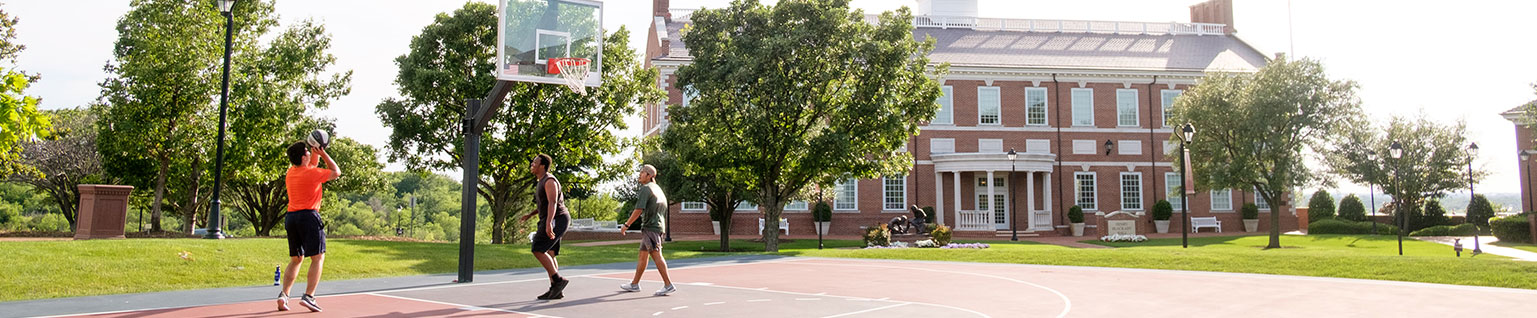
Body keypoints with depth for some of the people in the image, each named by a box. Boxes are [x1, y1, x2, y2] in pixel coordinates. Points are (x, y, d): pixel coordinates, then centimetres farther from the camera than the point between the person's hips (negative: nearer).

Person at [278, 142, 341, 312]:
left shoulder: (291, 172, 12)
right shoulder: (311, 173, -10)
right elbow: (336, 172, 3)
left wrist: (316, 152, 21)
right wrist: (323, 153, 6)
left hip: (291, 217, 8)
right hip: (308, 216, -8)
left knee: (295, 259, 17)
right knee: (318, 258, -3)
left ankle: (284, 295, 6)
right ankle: (308, 296, -12)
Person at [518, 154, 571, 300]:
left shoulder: (549, 181, -14)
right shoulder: (542, 181, 18)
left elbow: (552, 203, -27)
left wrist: (548, 223, -38)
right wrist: (530, 214, 21)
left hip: (556, 220, -10)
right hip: (551, 222, 10)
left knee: (538, 251, -15)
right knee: (549, 255, 7)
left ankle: (558, 280, -13)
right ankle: (555, 291, 7)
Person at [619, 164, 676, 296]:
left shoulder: (645, 189, -10)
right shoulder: (657, 188, 18)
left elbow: (639, 210, -17)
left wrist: (626, 225, -11)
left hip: (650, 227, -10)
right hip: (659, 225, 10)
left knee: (656, 255, -12)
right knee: (642, 255, 15)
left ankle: (668, 285, -16)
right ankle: (634, 284, 22)